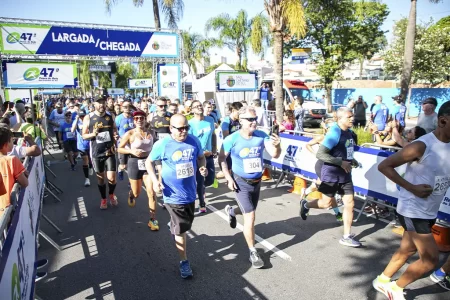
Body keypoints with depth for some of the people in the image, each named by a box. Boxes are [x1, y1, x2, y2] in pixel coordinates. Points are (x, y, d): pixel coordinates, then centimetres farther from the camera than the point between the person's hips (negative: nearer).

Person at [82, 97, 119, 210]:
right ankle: (103, 199, 31)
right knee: (100, 178, 11)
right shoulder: (88, 118, -4)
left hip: (109, 151, 1)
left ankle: (111, 195, 27)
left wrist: (116, 134, -8)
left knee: (111, 178, -3)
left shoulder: (110, 116, 1)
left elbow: (115, 129, 14)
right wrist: (93, 134, -21)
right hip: (96, 153, 0)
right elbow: (84, 136, -1)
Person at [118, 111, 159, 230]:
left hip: (148, 163, 2)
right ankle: (131, 194, 53)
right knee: (137, 193, 13)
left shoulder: (150, 132, 1)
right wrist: (132, 151, -19)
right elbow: (119, 149, -5)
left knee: (151, 192, -8)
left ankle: (153, 220, 4)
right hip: (135, 164, -2)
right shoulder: (130, 134, -9)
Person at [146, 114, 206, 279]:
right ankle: (184, 261, 22)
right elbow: (149, 162, -2)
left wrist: (202, 167, -12)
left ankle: (174, 226, 60)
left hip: (190, 192, 5)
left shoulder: (194, 141, -6)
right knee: (181, 229, 5)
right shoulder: (162, 144, -16)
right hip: (173, 195, -4)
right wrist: (155, 180, -15)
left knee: (185, 225, 26)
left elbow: (201, 157, 10)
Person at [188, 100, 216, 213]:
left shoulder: (210, 120, 1)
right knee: (200, 181, 5)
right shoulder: (190, 123, -14)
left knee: (210, 180, 10)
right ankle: (202, 204, 25)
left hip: (209, 155, 5)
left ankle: (200, 188, 44)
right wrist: (201, 152, -18)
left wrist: (215, 148, 7)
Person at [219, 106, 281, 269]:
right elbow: (222, 159, -7)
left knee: (248, 212, 25)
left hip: (257, 181, 5)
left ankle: (231, 211, 58)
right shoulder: (232, 139, -19)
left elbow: (275, 155, -20)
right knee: (250, 217, -6)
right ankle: (253, 252, 12)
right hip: (241, 182, -4)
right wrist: (229, 178, -13)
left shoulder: (262, 136, -13)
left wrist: (277, 145, -41)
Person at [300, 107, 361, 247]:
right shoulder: (334, 133, -19)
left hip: (345, 174, 7)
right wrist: (341, 162, -25)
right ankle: (305, 205, 35)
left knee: (350, 203, 5)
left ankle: (347, 237, 16)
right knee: (327, 203, 6)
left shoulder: (350, 133, 5)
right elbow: (320, 154, -25)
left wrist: (352, 160, 4)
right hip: (331, 174, -7)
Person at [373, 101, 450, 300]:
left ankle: (382, 281, 39)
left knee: (407, 251, 19)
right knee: (430, 259, -2)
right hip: (413, 210, -8)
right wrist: (412, 188, -22)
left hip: (429, 212, 8)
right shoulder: (422, 146, -21)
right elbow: (384, 166, -19)